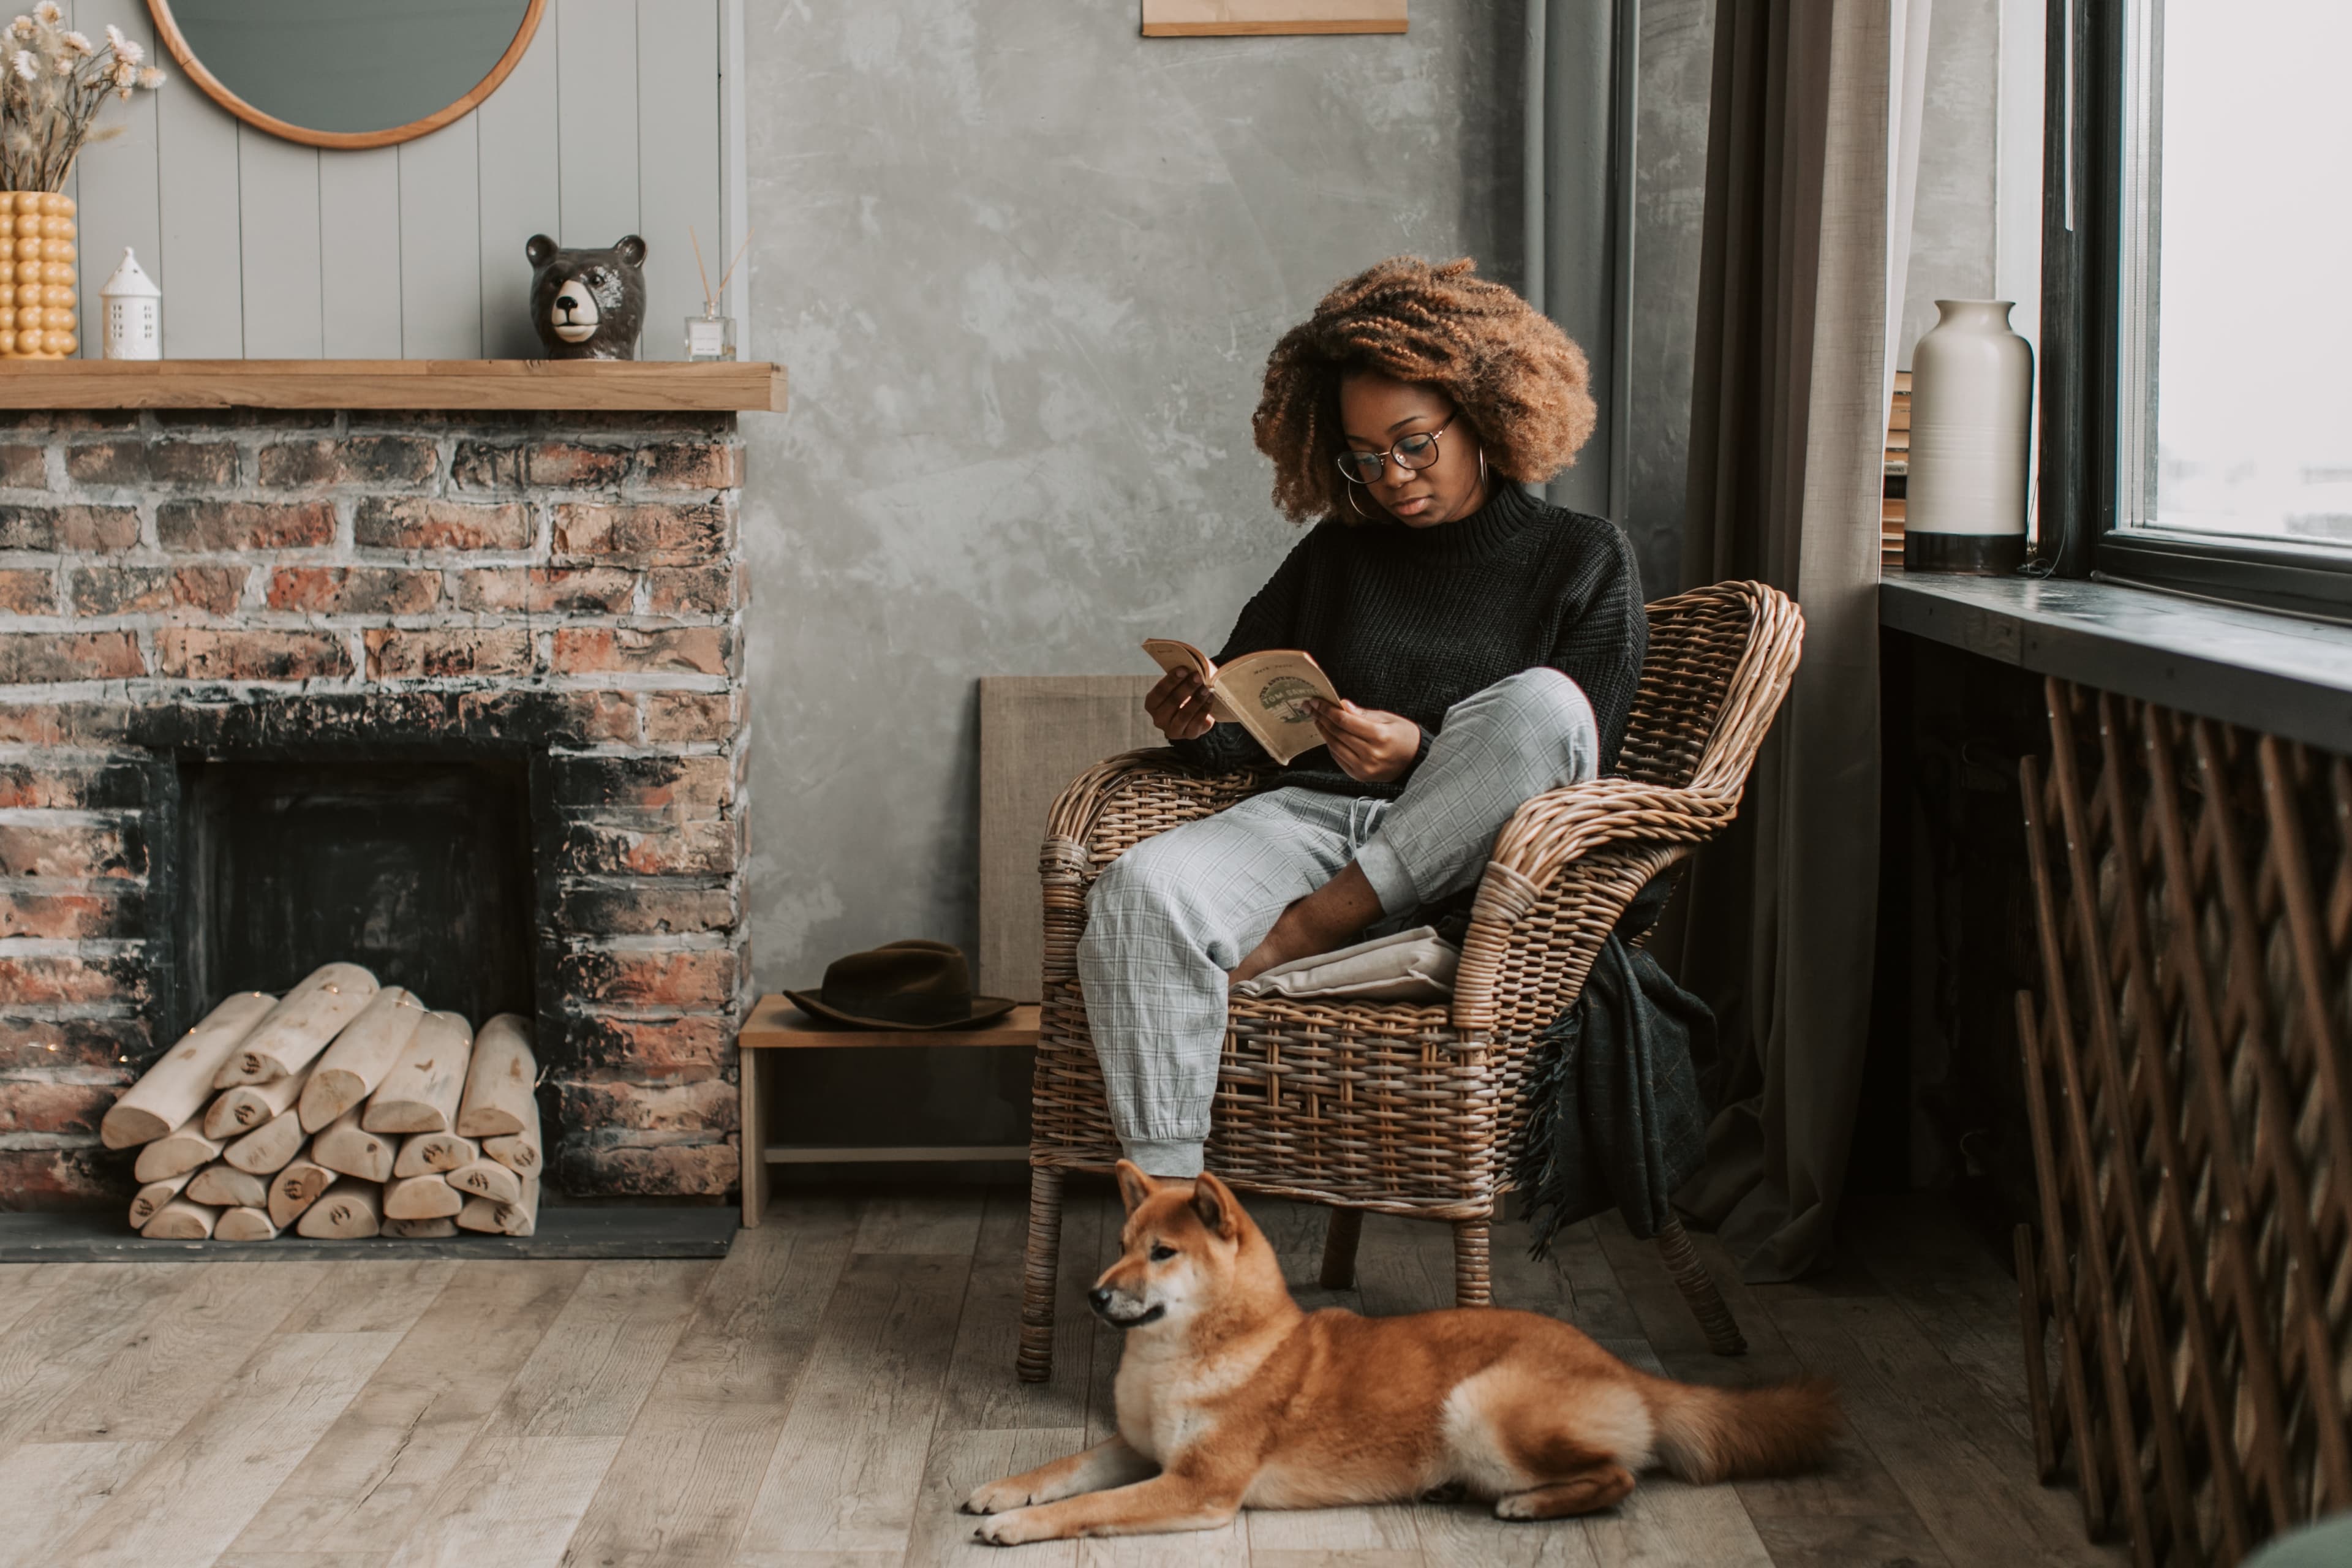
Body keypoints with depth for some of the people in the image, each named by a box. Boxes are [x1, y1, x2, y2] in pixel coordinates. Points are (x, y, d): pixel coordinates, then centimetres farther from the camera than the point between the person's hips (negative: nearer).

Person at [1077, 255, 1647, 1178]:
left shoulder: (1583, 561, 11)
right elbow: (1252, 733, 19)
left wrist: (1418, 751, -16)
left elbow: (1568, 751, 1)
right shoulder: (1335, 556, 21)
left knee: (1541, 700, -33)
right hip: (1315, 817, 2)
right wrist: (1193, 726, -5)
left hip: (1466, 861, -2)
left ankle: (1302, 933, -24)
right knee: (1140, 890, -30)